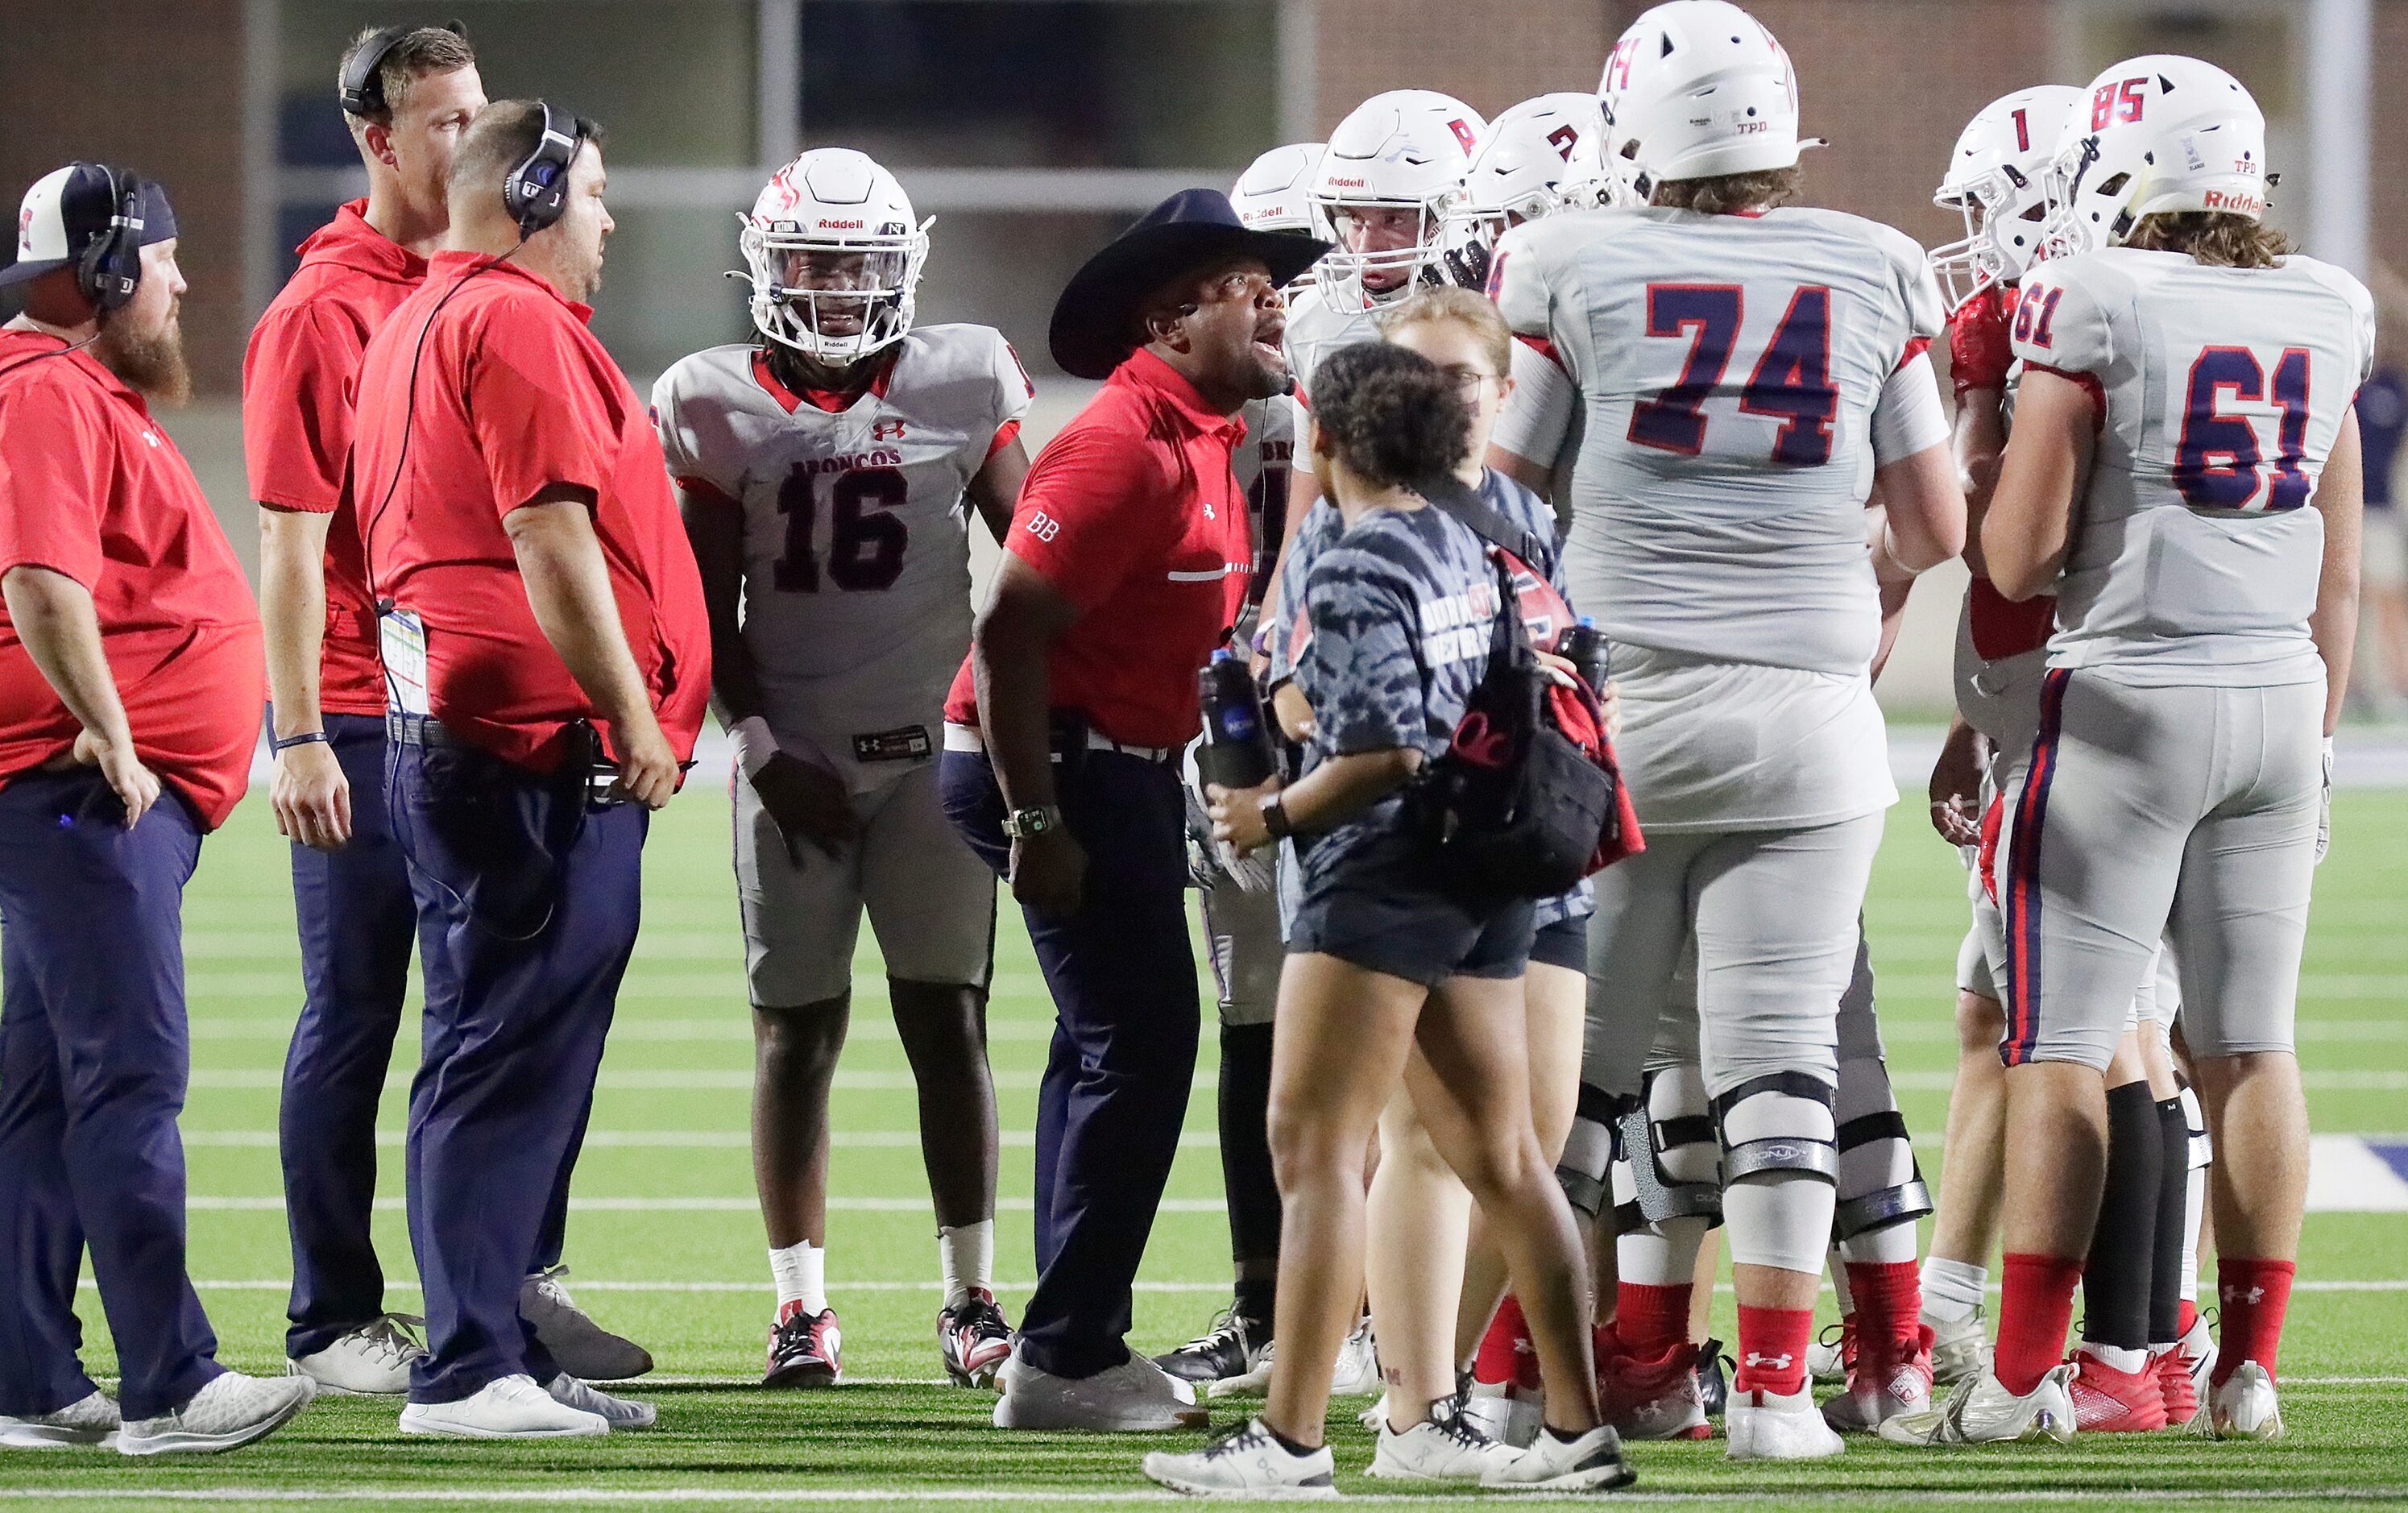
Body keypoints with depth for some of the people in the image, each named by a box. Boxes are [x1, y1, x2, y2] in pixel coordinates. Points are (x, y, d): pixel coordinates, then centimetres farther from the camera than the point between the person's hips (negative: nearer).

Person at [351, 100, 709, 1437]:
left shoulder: (411, 329, 20)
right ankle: (467, 1367, -10)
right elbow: (551, 539, -18)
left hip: (439, 724, 10)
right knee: (511, 1059, -9)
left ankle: (502, 1352, 16)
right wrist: (633, 719, -16)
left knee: (501, 1052, 13)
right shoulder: (520, 324, -11)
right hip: (538, 746, -10)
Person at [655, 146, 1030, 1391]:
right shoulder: (721, 407, 3)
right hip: (794, 757, 0)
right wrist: (761, 745, -6)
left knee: (947, 1021, -1)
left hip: (931, 749, 0)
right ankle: (800, 1309, 7)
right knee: (796, 1029, 2)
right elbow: (711, 608, 4)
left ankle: (971, 1300, 4)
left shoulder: (963, 386, 2)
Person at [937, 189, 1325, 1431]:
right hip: (1068, 769, -11)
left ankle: (1070, 1343, 24)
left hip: (1122, 766, 11)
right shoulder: (1125, 449, -20)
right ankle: (1065, 1360, -6)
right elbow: (1010, 633, -23)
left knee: (1106, 1045, 16)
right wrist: (1035, 820, -23)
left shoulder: (1208, 440, 12)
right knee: (1138, 1045, -10)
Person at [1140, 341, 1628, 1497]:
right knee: (1501, 1157, 10)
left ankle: (1290, 1436, -9)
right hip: (1483, 880, 9)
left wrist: (1272, 815, -7)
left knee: (1312, 1145, -6)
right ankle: (1577, 1429, 10)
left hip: (1380, 881, -9)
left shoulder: (1354, 570, -13)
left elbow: (1383, 754, -20)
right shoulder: (1468, 550, 12)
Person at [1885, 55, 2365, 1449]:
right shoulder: (2323, 314, 7)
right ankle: (2250, 1366, 11)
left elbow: (2019, 556, -9)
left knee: (2062, 1044, -1)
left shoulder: (2092, 303, -10)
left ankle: (2027, 1375, -2)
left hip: (2131, 699, -5)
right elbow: (2340, 572, 12)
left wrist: (2006, 452, 10)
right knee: (2250, 1044, 10)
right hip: (2280, 701, 5)